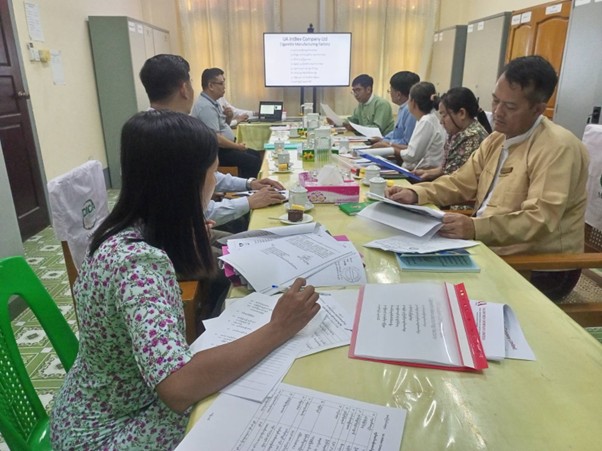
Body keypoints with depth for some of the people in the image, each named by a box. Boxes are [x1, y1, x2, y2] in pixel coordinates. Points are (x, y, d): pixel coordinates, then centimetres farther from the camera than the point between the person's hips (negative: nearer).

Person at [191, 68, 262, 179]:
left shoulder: (212, 102, 10)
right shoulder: (206, 107, -21)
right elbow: (216, 138, -27)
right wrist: (237, 146, -15)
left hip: (222, 148, 11)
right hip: (216, 152, -11)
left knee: (255, 154, 19)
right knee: (254, 162, -20)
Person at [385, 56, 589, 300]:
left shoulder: (558, 147, -17)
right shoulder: (497, 138, 9)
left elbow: (541, 220, -27)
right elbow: (461, 183, 11)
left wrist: (475, 228, -41)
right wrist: (416, 193, -7)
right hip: (491, 248, 8)